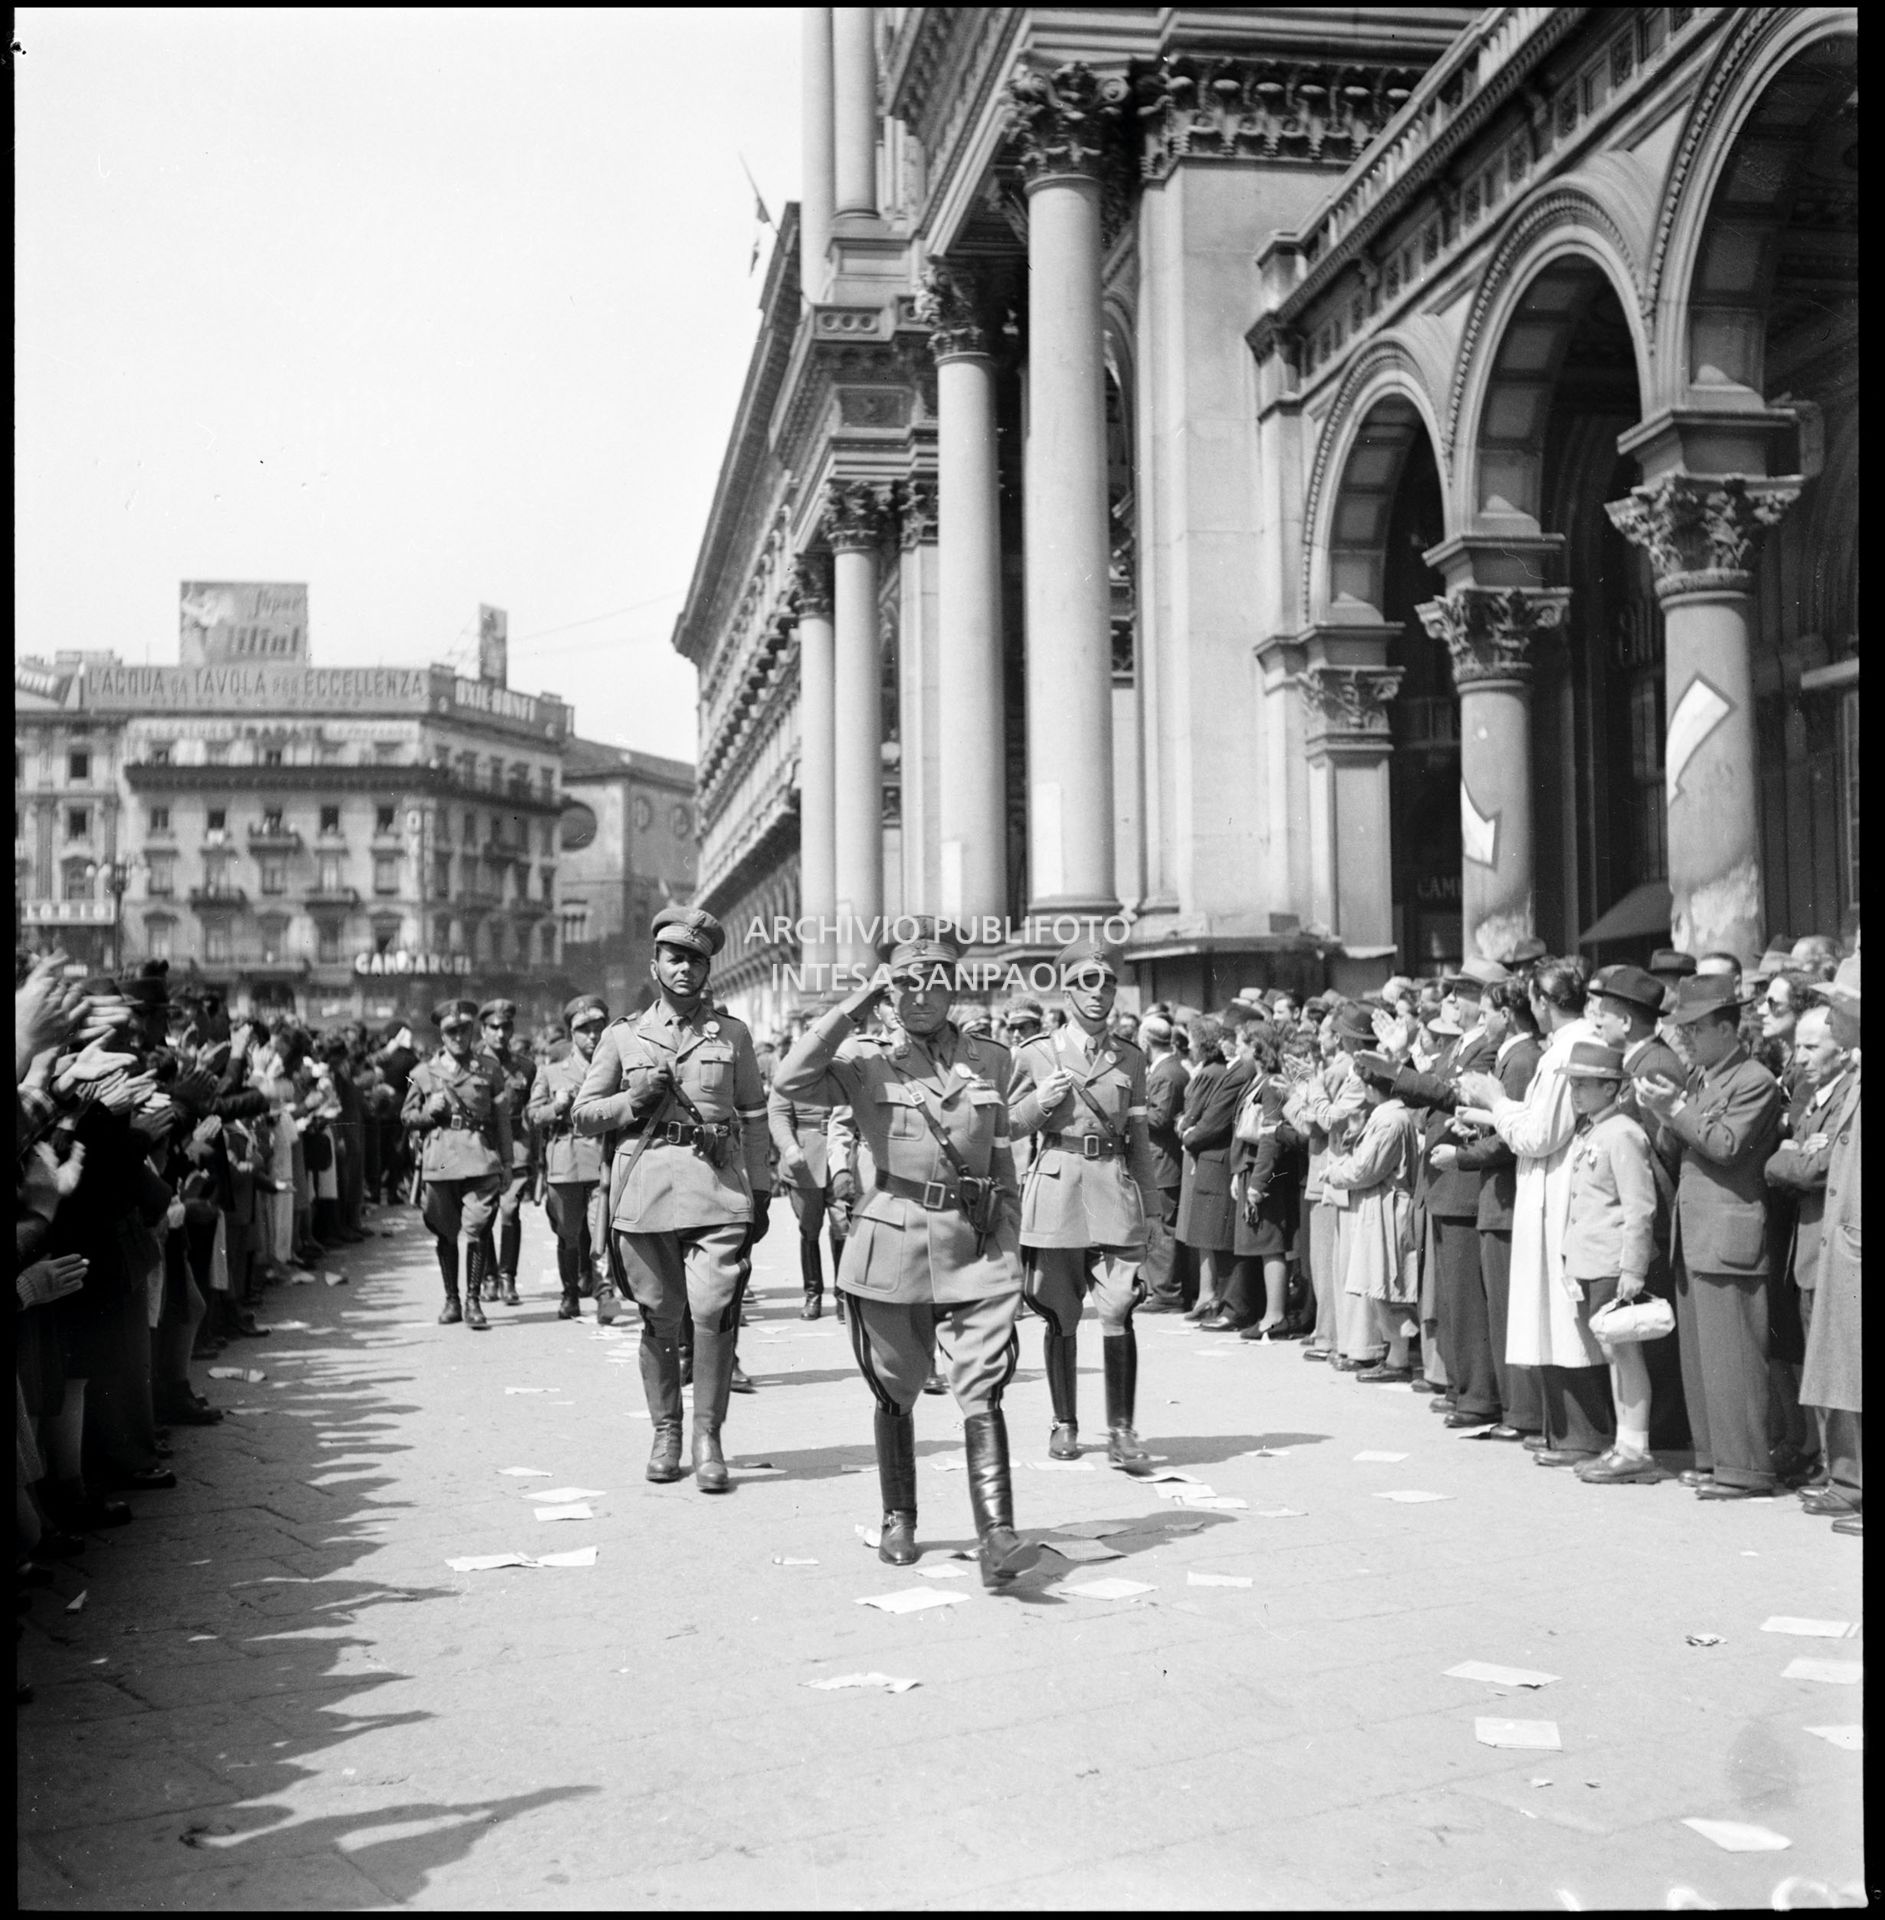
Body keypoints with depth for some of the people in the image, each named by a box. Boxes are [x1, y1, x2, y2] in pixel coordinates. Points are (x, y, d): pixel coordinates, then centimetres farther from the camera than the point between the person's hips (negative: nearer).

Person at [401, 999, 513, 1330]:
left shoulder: (488, 1067, 9)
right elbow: (407, 1116, 16)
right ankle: (451, 1299, 20)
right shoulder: (424, 1072, 10)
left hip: (480, 1157, -1)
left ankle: (473, 1300, -5)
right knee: (446, 1232, 7)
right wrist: (430, 1110, -5)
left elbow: (502, 1116, 10)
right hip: (439, 1160, 1)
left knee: (475, 1228, -11)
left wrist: (506, 1161, 6)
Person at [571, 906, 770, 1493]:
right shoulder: (622, 1036, 10)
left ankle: (708, 1437, -1)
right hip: (645, 1188, 1)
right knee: (659, 1318, 6)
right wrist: (635, 1099, -6)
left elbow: (754, 1118, 13)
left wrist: (761, 1194, 9)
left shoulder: (733, 1034, 11)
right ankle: (665, 1433, 21)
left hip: (718, 1188, -1)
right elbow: (583, 1114, 12)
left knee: (714, 1312, -12)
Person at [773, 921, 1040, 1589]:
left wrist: (1007, 1247, 8)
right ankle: (898, 1522, 30)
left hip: (974, 1251, 1)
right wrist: (858, 1004, -13)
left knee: (983, 1393, -11)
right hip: (892, 1249, -1)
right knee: (895, 1395, 12)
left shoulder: (989, 1061, 9)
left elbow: (1004, 1165, 15)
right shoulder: (867, 1066, 1)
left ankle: (997, 1537, -17)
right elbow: (792, 1079, -19)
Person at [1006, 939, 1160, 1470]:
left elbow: (1138, 1135, 14)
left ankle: (1122, 1430, -3)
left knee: (1117, 1311, -10)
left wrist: (1149, 1201, 11)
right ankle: (1065, 1423, 21)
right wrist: (1040, 1103, -10)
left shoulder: (1130, 1058, 10)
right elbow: (1009, 1127, 10)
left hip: (1114, 1188, 1)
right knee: (1061, 1317, 6)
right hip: (1056, 1188, -1)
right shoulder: (1036, 1054, 4)